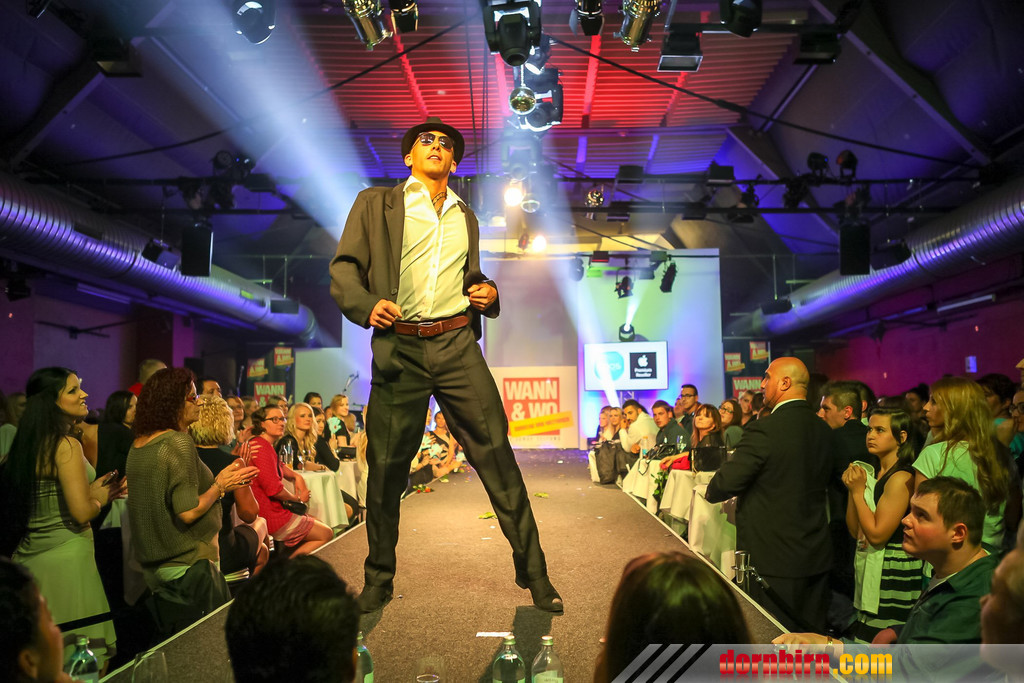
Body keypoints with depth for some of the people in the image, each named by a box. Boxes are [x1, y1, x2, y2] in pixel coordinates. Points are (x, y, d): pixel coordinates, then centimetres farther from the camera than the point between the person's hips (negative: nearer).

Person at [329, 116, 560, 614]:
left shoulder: (466, 218, 21)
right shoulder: (375, 204, 10)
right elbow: (343, 268, 4)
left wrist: (487, 293, 7)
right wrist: (367, 304, -15)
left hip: (458, 347, 2)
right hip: (400, 351, -2)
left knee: (497, 457, -3)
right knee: (386, 469, 2)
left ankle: (533, 573, 8)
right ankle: (378, 581, 21)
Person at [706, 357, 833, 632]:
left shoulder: (764, 430, -19)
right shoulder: (824, 431, 4)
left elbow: (726, 483, -18)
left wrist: (710, 492, 6)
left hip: (773, 559, -7)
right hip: (817, 558, 7)